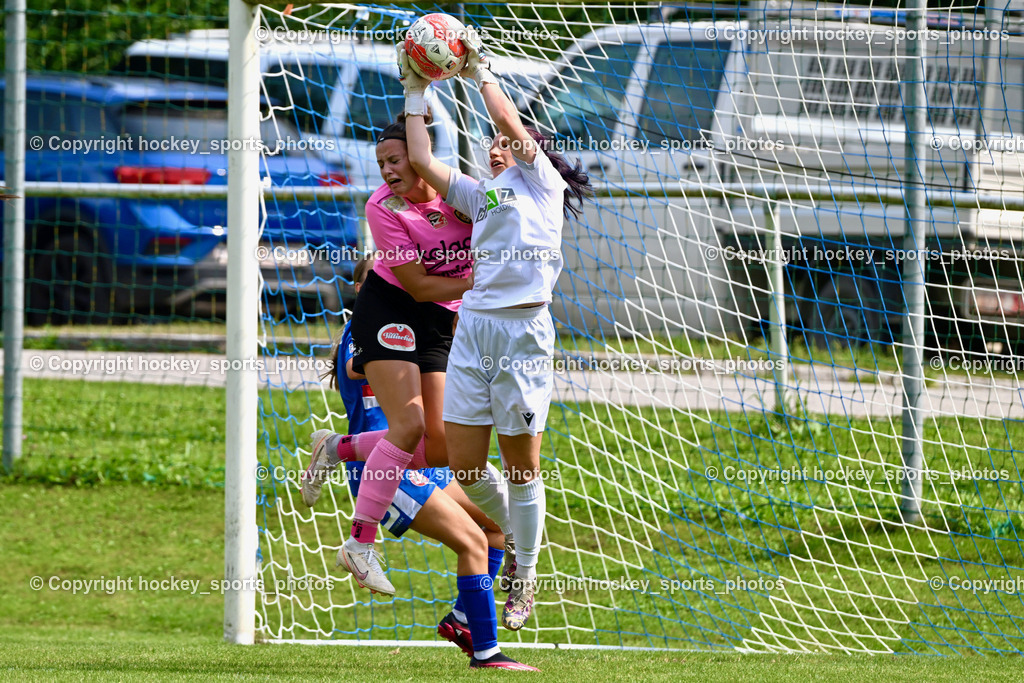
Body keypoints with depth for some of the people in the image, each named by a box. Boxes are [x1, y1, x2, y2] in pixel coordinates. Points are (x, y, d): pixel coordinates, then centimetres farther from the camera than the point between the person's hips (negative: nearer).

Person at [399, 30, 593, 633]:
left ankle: (525, 576, 10)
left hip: (523, 328, -5)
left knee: (521, 462, -1)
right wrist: (416, 94, 25)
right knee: (463, 465, 0)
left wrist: (481, 72, 11)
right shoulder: (480, 195, 24)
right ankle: (510, 525, 27)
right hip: (473, 326, 6)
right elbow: (423, 161, 23)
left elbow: (510, 123, -1)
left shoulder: (542, 182, 10)